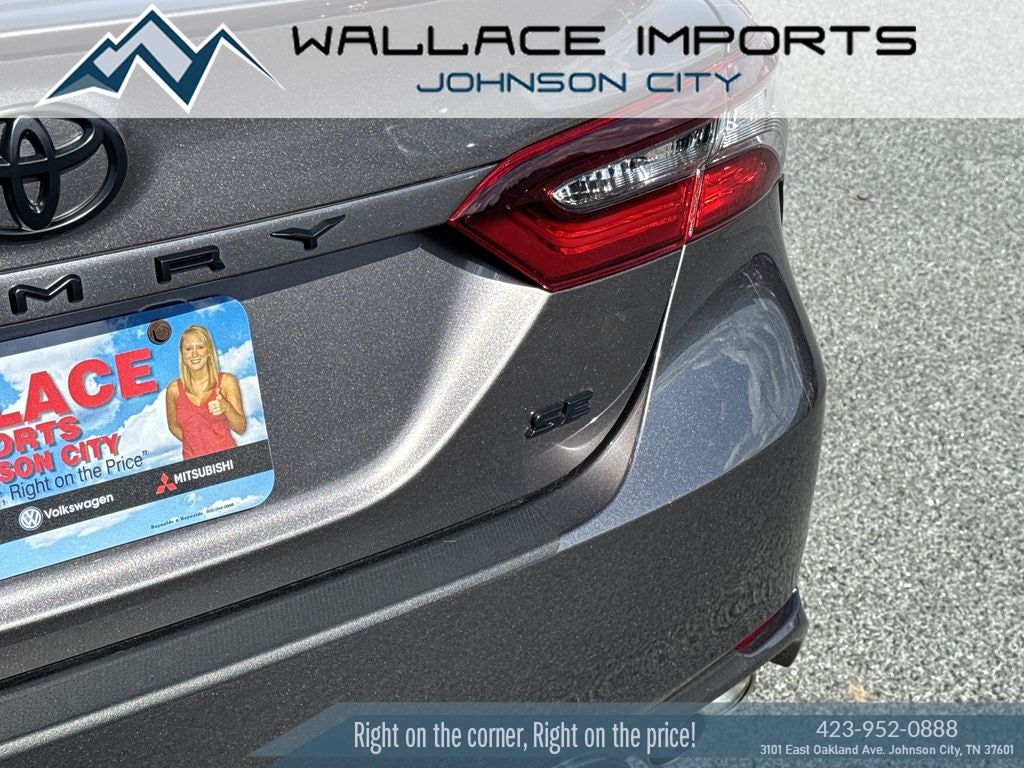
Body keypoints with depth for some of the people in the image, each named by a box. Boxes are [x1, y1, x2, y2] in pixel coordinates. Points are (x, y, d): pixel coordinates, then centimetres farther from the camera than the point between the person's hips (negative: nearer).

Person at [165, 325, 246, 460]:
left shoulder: (226, 381, -2)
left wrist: (226, 408, -18)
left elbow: (240, 428, -1)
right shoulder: (174, 389, 1)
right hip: (192, 460, 2)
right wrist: (192, 443, 2)